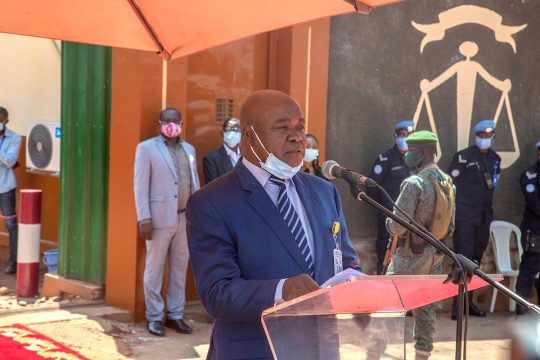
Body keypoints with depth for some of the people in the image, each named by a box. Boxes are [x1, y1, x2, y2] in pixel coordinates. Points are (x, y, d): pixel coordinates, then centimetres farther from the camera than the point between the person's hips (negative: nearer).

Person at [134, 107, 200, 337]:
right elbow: (140, 186, -7)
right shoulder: (147, 148, -3)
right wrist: (144, 219, -14)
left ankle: (175, 315, 21)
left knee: (180, 269, 11)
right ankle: (154, 317, 14)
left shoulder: (189, 149, 13)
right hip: (160, 218, -5)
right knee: (154, 269, 4)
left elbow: (194, 184, 14)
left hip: (185, 218, 5)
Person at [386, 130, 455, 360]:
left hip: (411, 256, -7)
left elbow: (397, 226, -20)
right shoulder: (447, 182, 6)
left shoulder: (414, 183, -18)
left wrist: (389, 222, 0)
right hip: (435, 256, 8)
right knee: (426, 310, 13)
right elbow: (450, 226, 13)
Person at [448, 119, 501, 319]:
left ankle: (468, 301, 20)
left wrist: (488, 210, 15)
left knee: (475, 260, 11)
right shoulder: (463, 157, -6)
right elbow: (450, 183, -7)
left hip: (484, 217, 6)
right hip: (464, 216, -6)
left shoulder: (495, 159, 12)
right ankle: (457, 304, -8)